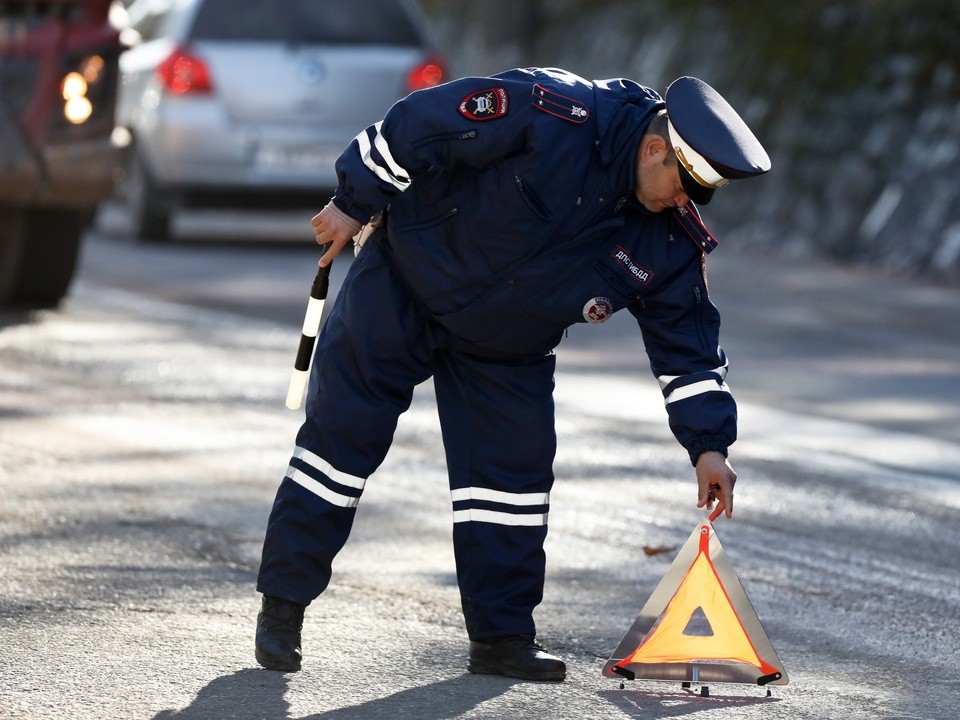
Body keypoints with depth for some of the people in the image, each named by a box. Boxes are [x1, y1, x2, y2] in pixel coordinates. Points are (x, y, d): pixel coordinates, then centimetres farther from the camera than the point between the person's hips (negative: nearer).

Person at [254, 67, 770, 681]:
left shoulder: (669, 241, -13)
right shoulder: (552, 114, -31)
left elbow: (689, 344, -5)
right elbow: (419, 125, -26)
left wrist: (709, 443, -12)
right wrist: (356, 204, -20)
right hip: (404, 285, -5)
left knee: (518, 468, -1)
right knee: (342, 434, -2)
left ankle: (503, 637, 10)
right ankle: (283, 606, 8)